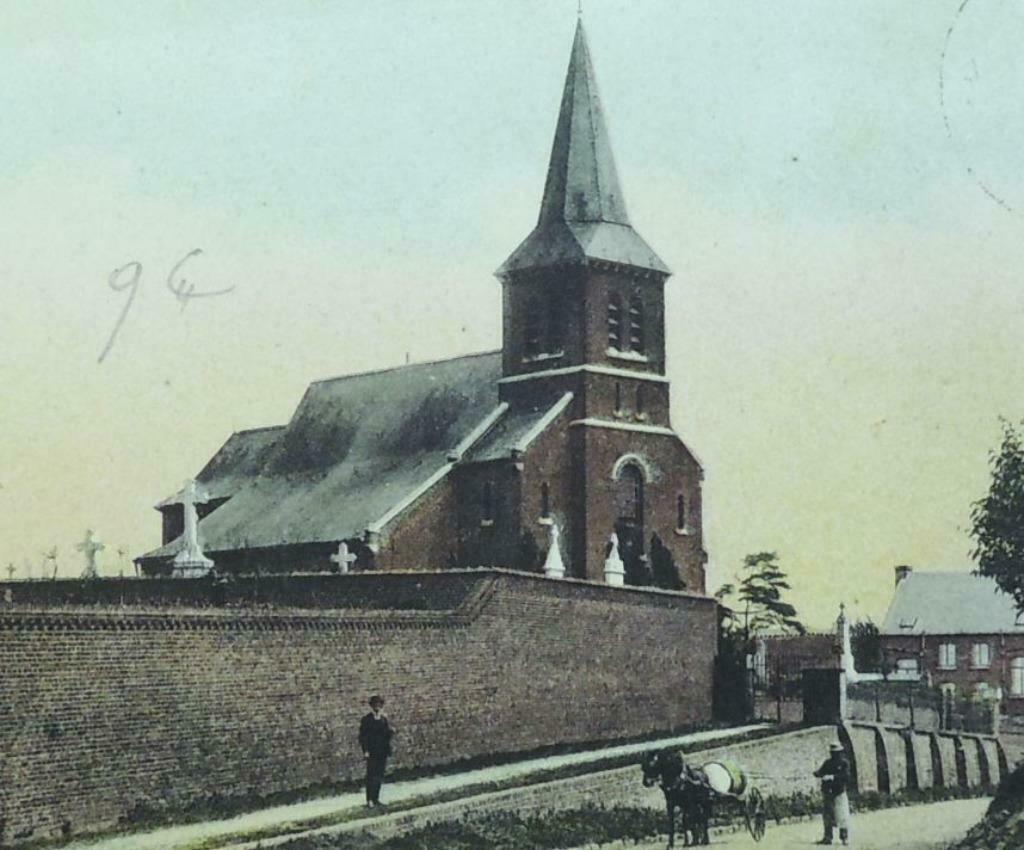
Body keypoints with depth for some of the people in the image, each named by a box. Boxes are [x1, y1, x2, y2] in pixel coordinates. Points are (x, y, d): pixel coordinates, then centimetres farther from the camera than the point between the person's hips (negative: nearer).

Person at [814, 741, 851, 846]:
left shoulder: (844, 763, -3)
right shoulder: (827, 763, 10)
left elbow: (845, 775, -16)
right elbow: (820, 772, 6)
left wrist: (832, 777, -26)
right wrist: (817, 773, -17)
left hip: (839, 793, -4)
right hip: (827, 793, 5)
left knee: (842, 816, -7)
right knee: (827, 816, 6)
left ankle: (845, 837, 0)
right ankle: (827, 837, 12)